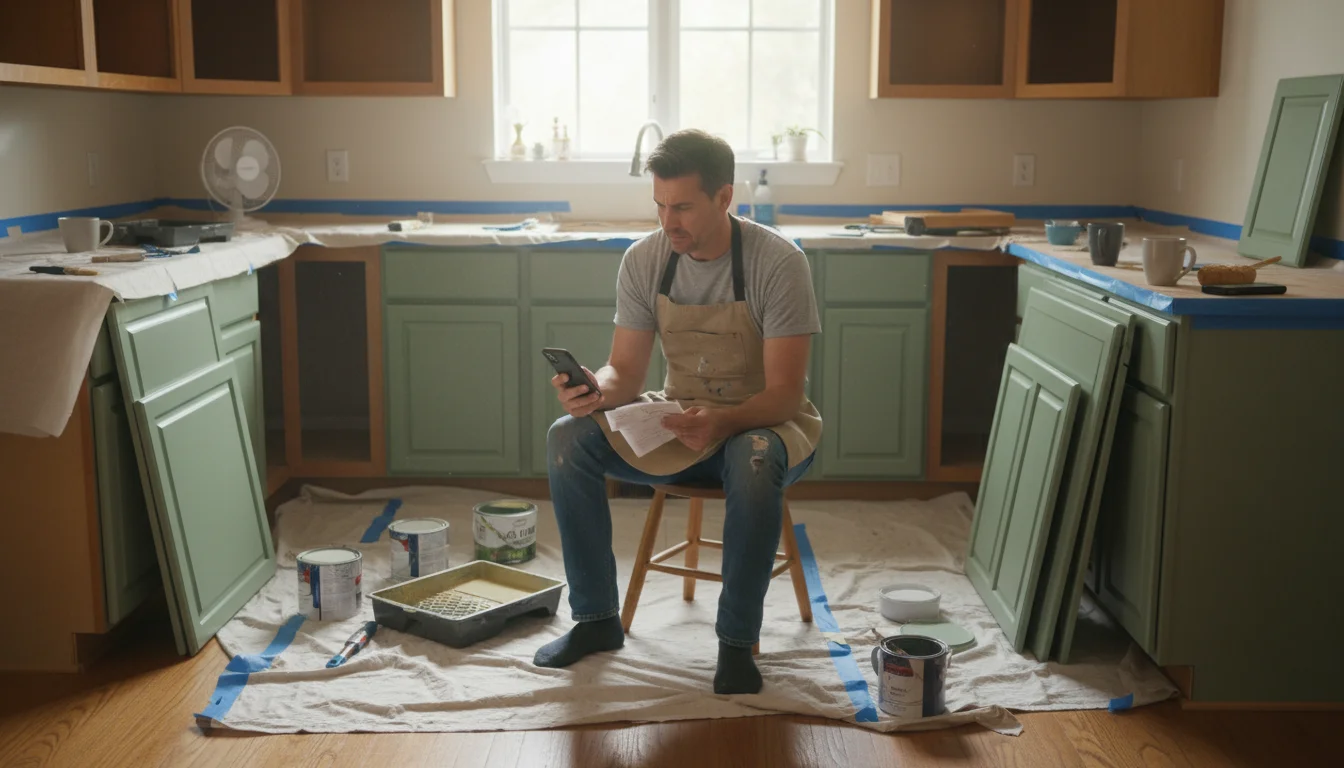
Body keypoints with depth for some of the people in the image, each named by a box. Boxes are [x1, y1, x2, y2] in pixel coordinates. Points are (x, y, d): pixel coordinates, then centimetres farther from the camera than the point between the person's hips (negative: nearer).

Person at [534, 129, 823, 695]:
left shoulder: (778, 263, -20)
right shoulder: (644, 261, -6)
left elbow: (784, 394, -22)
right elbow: (626, 372, -3)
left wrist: (721, 421, -41)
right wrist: (596, 389, -28)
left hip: (762, 422, -4)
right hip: (678, 416, 4)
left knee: (754, 462, -40)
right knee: (567, 438, -18)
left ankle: (736, 643, -21)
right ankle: (596, 619, -6)